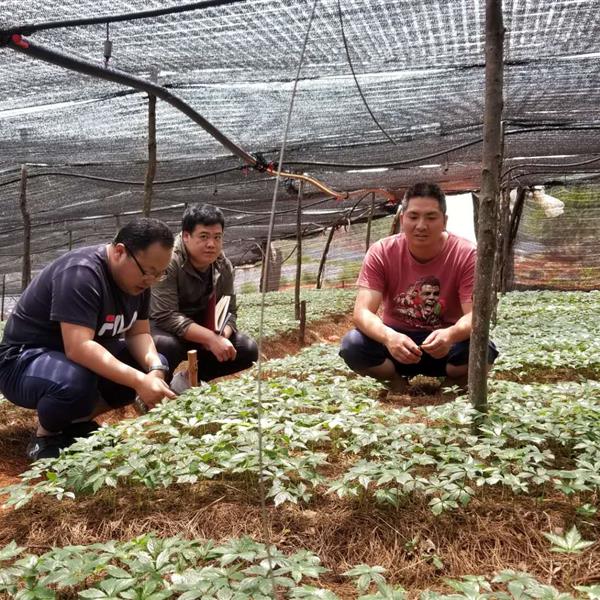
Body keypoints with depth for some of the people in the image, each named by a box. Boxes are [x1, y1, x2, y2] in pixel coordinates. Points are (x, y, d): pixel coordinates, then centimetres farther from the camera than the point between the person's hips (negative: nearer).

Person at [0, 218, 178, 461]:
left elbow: (139, 333, -2)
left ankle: (79, 421, 4)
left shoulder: (137, 279, -2)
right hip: (25, 359, -8)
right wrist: (139, 381, -43)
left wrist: (155, 369, -22)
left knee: (155, 366, -7)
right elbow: (78, 348, -37)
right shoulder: (80, 273, -29)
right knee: (76, 383, -40)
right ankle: (45, 436, -8)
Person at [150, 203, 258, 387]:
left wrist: (222, 336, -24)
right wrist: (211, 338, -38)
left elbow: (229, 312, -1)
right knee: (168, 346, -40)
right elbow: (165, 316, -32)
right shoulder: (168, 260, -27)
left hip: (196, 333, 7)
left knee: (248, 350, -6)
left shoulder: (224, 266, -5)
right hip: (157, 327, -6)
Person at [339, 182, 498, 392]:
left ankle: (455, 381, 3)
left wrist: (450, 335, -47)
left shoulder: (466, 255, -17)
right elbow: (362, 312, -23)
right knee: (352, 345, -29)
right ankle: (396, 380, 3)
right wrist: (388, 337, -46)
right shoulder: (381, 253, -16)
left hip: (446, 342, 0)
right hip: (397, 339, 1)